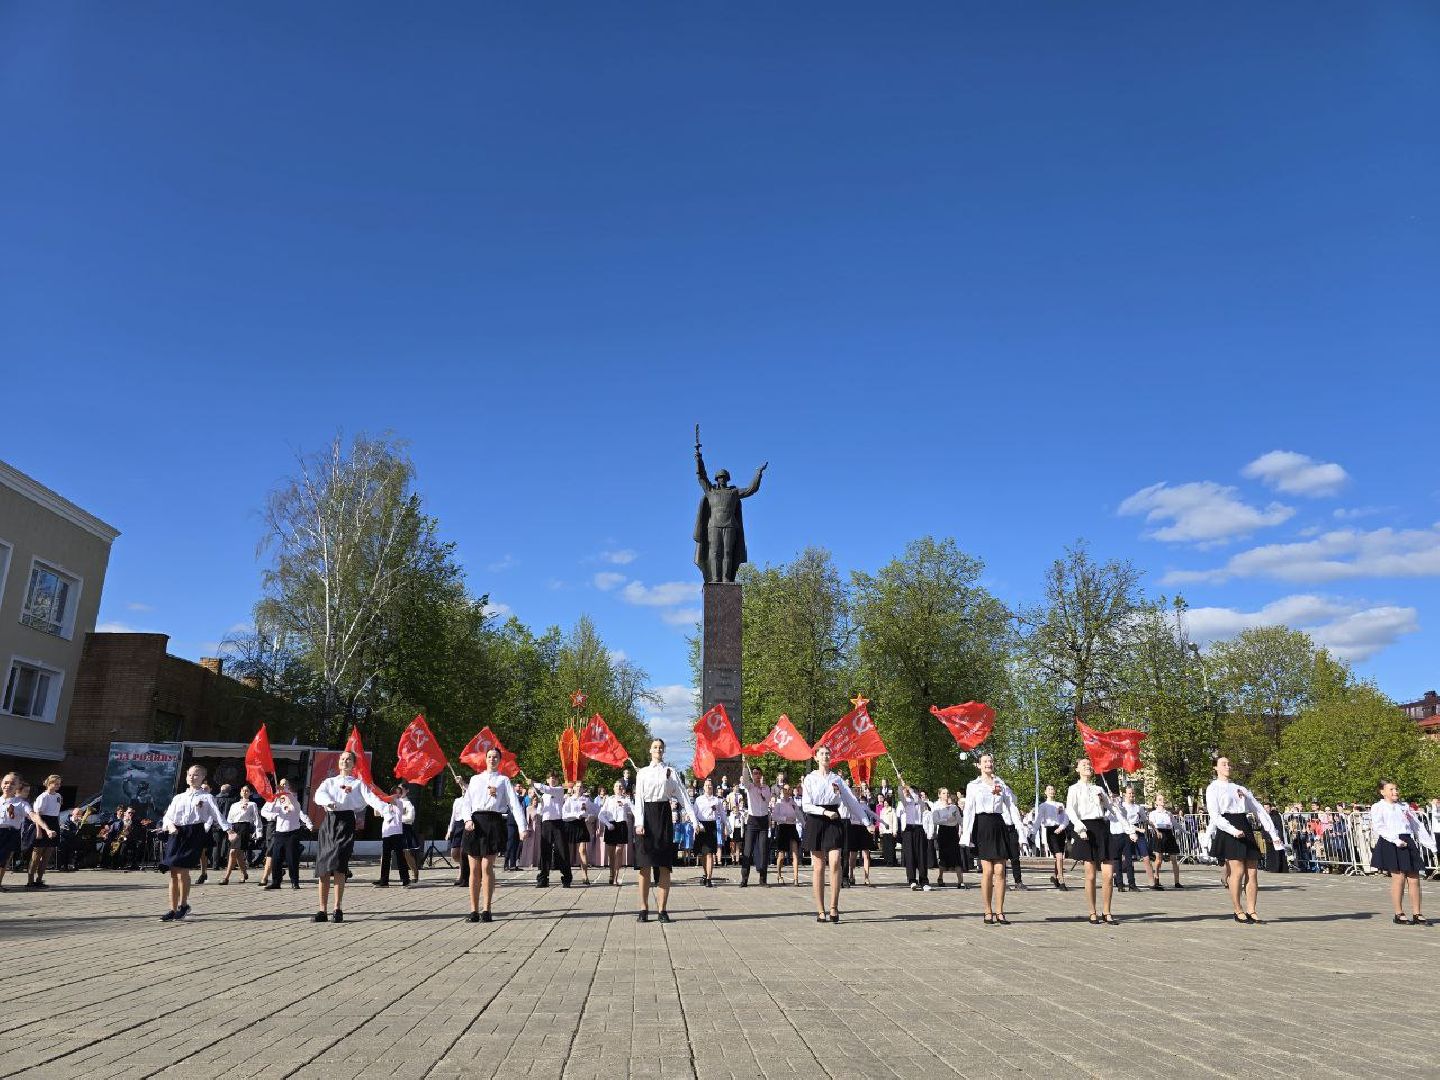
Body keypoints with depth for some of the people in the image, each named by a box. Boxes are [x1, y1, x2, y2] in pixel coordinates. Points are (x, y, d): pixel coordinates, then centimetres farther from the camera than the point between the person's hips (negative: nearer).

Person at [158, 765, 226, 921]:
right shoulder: (178, 798, 20)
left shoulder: (206, 797, 6)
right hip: (177, 834, 5)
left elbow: (218, 815, -3)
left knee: (182, 870, -14)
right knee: (173, 873, 3)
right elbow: (167, 816, 17)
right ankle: (173, 909, 11)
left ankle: (184, 904, 5)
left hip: (194, 833, -5)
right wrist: (170, 825, -6)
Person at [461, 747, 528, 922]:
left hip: (493, 821, -3)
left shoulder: (503, 780, 12)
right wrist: (468, 820, -7)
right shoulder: (475, 779, 21)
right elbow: (467, 802, 13)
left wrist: (522, 827, -8)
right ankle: (474, 910, 8)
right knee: (474, 869, 2)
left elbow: (515, 803, 3)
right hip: (475, 822, 3)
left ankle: (486, 910, 0)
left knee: (487, 868, -7)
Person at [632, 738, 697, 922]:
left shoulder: (670, 772, 7)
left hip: (664, 815, 0)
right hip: (646, 816, 0)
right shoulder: (642, 773, 9)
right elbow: (639, 799, 3)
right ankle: (644, 909, 4)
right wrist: (639, 823, -9)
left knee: (664, 865, -1)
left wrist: (694, 818, -7)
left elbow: (683, 796, 2)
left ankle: (662, 909, 2)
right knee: (645, 865, -1)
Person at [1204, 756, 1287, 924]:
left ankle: (1251, 911, 8)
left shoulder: (1240, 789, 20)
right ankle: (1238, 911, 3)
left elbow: (1259, 810, 18)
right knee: (1238, 871, -8)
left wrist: (1273, 833, 9)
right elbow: (1215, 816, -8)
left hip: (1246, 829, 6)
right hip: (1228, 830, -6)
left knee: (1253, 872, 1)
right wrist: (1233, 830, -22)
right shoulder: (1213, 789, 2)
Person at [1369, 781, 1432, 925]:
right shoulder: (1378, 807, 3)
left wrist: (1432, 844, 14)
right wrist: (1396, 841, -19)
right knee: (1398, 877, -8)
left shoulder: (1404, 807, 21)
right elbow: (1379, 827, -9)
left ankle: (1417, 914, 10)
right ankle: (1399, 914, 1)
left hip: (1409, 842, 6)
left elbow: (1417, 825, 20)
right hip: (1390, 844, -6)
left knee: (1414, 879, 2)